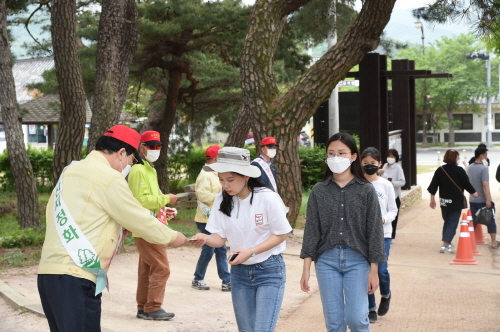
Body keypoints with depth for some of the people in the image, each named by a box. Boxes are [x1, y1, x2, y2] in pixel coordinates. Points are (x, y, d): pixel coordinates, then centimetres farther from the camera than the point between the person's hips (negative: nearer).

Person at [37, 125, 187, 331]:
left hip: (50, 272, 9)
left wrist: (117, 228, 20)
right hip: (74, 278, -9)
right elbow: (142, 221, -2)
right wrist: (172, 237, 13)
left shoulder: (71, 171, 18)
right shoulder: (108, 177, -8)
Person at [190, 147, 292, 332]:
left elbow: (281, 235, -11)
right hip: (239, 271, 5)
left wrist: (250, 252, -22)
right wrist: (206, 239, -25)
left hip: (270, 271, -5)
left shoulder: (268, 198, -19)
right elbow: (220, 238, -2)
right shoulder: (222, 201, -5)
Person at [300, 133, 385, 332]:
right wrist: (306, 268, -1)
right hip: (327, 261, 2)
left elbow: (374, 231, -1)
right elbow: (311, 231, 3)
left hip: (357, 261, -2)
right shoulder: (319, 191, 3)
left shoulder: (366, 190, -1)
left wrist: (374, 270, -4)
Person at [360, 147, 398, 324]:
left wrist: (383, 219, -16)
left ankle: (385, 295, 25)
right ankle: (371, 308, 18)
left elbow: (393, 210, 3)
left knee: (381, 270, -9)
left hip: (382, 234, 0)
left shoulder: (386, 185, 0)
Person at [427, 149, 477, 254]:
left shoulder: (440, 170, 1)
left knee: (447, 221, 21)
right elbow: (467, 184, -2)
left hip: (444, 201, 5)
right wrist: (473, 192, 16)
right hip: (457, 202, -5)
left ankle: (446, 243, 26)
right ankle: (445, 245, -11)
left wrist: (432, 199, 12)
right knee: (453, 223, -2)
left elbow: (433, 186, 2)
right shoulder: (459, 170, -10)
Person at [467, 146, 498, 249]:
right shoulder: (483, 169, -17)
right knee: (490, 220, 5)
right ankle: (494, 242, 9)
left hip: (472, 200, 6)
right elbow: (485, 185, -22)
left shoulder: (469, 168, 7)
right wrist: (488, 200, -22)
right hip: (483, 200, -6)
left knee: (473, 221, 13)